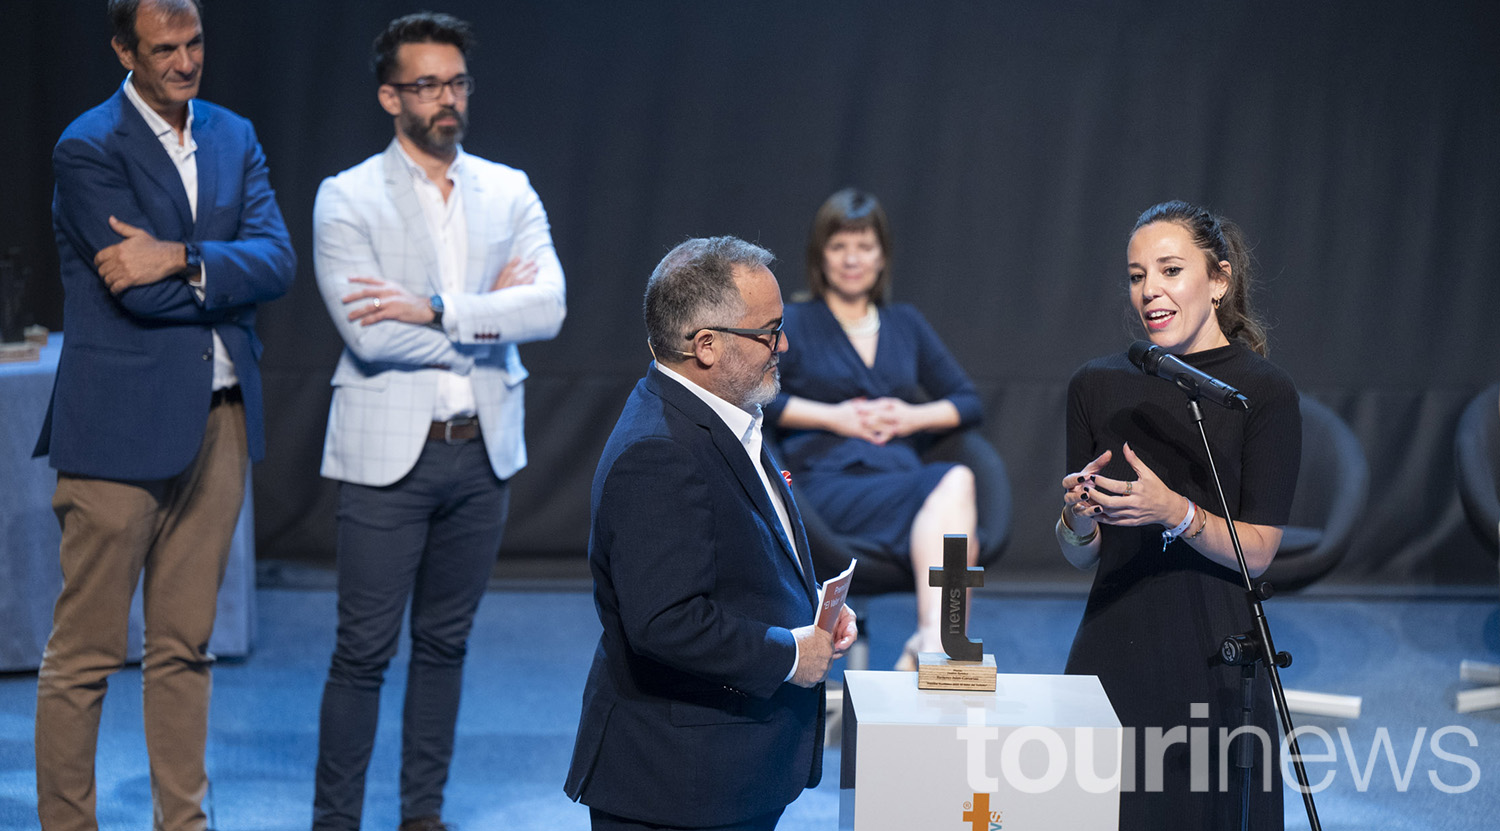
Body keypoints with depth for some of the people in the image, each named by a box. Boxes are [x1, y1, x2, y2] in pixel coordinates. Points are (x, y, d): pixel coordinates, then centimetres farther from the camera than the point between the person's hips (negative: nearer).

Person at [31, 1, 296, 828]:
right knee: (84, 654, -1)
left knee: (184, 648, 12)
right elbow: (141, 294, -16)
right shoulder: (88, 148, -8)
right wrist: (227, 281, -3)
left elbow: (276, 258, -2)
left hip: (218, 418, 6)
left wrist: (182, 258, -16)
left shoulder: (232, 137, 12)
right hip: (121, 424, -6)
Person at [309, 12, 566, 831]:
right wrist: (488, 320, -9)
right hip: (389, 454, -4)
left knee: (444, 641, 12)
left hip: (482, 453, 4)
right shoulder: (347, 199, -5)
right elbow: (370, 335, -16)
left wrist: (436, 309, -18)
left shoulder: (509, 192, 7)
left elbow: (549, 306, -8)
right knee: (364, 650, -2)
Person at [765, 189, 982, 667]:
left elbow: (969, 403, 26)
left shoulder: (905, 325, 29)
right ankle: (937, 641, -48)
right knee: (954, 483, -36)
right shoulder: (792, 324, 15)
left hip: (903, 475, 4)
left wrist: (914, 416, 4)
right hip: (828, 481, -4)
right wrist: (834, 417, -8)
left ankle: (926, 649, -46)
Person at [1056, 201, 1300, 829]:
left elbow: (1257, 552, -7)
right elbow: (1079, 555, 8)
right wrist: (1078, 520, -15)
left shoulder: (1264, 392, -5)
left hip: (1216, 655, -3)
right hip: (1114, 652, 3)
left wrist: (1174, 512, -24)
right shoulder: (1097, 386, 6)